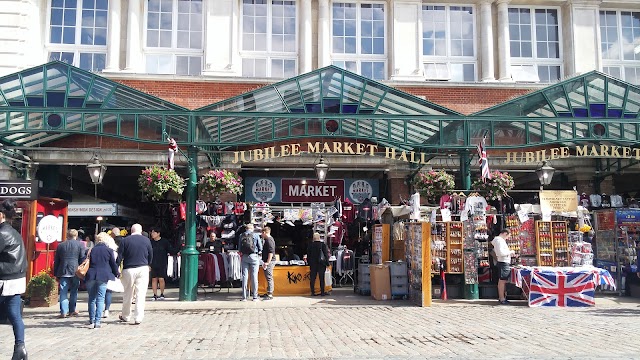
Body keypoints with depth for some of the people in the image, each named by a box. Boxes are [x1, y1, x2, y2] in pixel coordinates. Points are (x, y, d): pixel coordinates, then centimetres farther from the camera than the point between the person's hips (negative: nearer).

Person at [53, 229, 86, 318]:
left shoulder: (60, 246, 9)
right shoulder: (80, 245, 1)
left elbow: (56, 261, 12)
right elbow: (82, 259, -3)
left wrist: (56, 274, 17)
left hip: (63, 272, 1)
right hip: (75, 271, -1)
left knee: (63, 293, 2)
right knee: (74, 291, 12)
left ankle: (64, 312, -4)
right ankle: (72, 310, 15)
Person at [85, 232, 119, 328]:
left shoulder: (92, 250, 9)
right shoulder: (109, 250, 0)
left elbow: (88, 263, 14)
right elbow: (113, 264, 5)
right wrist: (117, 273, 21)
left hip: (91, 276, 3)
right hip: (103, 276, -3)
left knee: (92, 298, 13)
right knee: (100, 299, -1)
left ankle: (92, 320, 22)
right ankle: (97, 321, -7)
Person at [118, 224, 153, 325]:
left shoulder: (125, 240, -2)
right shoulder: (146, 240, 2)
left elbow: (119, 257, -2)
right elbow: (151, 255, 10)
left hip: (128, 270, 0)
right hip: (143, 269, 0)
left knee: (127, 294, 13)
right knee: (141, 294, 0)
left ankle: (125, 316, 27)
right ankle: (138, 318, -5)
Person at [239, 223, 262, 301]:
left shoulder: (241, 236, 6)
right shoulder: (256, 235, -1)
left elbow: (239, 248, 9)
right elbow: (260, 247, 1)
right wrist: (258, 252, 19)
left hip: (244, 257, 2)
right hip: (254, 256, -2)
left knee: (244, 276, 4)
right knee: (254, 276, 0)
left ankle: (244, 296, 4)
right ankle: (255, 296, 2)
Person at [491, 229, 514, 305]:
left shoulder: (497, 239, 18)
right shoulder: (500, 240, -15)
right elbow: (501, 252, -24)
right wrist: (510, 252, -12)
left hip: (502, 262, 11)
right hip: (504, 263, -11)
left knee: (501, 281, 15)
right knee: (502, 281, -9)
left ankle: (500, 297, 23)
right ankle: (502, 299, -8)